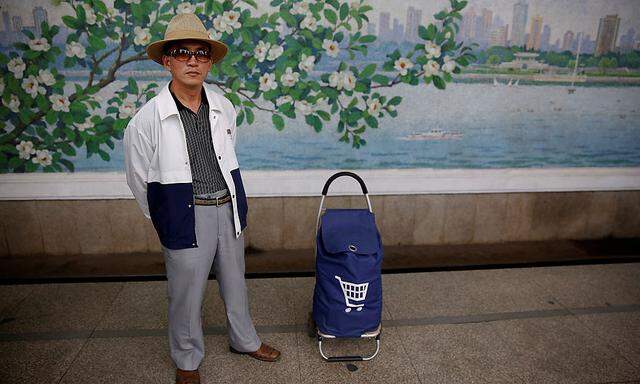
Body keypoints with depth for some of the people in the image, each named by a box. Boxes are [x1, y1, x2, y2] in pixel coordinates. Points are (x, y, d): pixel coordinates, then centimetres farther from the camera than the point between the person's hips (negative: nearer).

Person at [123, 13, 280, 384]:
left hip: (230, 210, 4)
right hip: (186, 219, -4)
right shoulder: (148, 119, -13)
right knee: (187, 295, 11)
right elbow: (140, 180, -2)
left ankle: (244, 339, 45)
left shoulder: (225, 108, -1)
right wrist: (165, 221, 7)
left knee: (236, 285, 21)